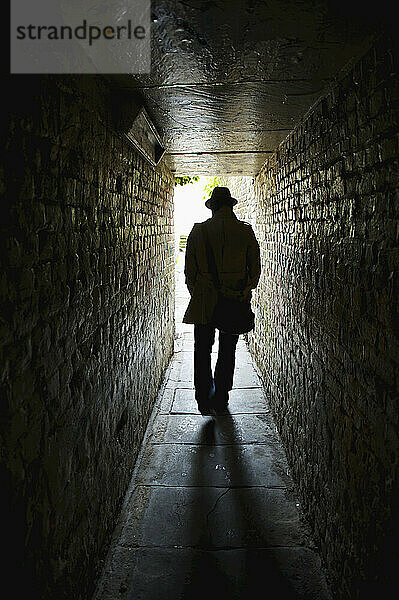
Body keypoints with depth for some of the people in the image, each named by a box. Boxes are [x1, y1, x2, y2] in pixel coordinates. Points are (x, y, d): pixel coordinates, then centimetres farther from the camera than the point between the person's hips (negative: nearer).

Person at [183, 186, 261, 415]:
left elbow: (189, 269, -2)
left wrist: (195, 293, 9)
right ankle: (220, 401, 22)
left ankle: (204, 400, 8)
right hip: (235, 301, 1)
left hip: (204, 302, -1)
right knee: (227, 352, 13)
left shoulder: (198, 231, -3)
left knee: (203, 351, 10)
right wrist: (246, 291, 13)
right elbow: (255, 269, 1)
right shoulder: (246, 231, -1)